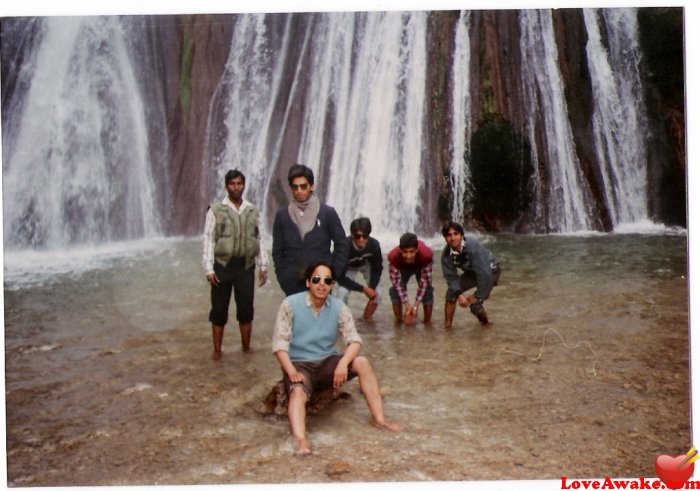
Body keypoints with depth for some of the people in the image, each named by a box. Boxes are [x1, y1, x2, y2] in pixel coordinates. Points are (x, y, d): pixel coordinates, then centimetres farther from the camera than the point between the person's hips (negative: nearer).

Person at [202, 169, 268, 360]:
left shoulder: (252, 211, 6)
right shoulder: (216, 210, -3)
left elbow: (260, 239, 8)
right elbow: (208, 239, -4)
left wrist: (263, 266, 6)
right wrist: (209, 269, -9)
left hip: (246, 265, 2)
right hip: (223, 265, -2)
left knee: (246, 308, 8)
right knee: (219, 310, 6)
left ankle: (246, 347, 24)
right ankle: (217, 350, 19)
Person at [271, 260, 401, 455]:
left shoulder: (339, 307, -3)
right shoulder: (290, 304, -11)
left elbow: (354, 340, -9)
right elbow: (279, 343, -13)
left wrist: (343, 363, -29)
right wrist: (292, 372, -28)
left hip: (328, 362, 3)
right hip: (299, 364, -3)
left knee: (361, 362, -21)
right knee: (298, 392, -34)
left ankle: (379, 419, -16)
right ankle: (301, 441, -53)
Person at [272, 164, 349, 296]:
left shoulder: (327, 213, -1)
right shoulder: (282, 215, 4)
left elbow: (341, 246, 4)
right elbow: (277, 250, 10)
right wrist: (282, 277, 2)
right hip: (292, 285, 1)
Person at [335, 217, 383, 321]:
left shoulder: (374, 244, -33)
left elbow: (377, 268, -15)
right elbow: (341, 278, -33)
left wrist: (372, 287, -27)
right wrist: (363, 289, -33)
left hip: (367, 264, 2)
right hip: (349, 268, -2)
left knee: (377, 292, -12)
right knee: (342, 292, -23)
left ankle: (367, 319, 11)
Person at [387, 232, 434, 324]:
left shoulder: (426, 254, -44)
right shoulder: (393, 256, -41)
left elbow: (424, 281, -34)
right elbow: (396, 282, -31)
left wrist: (416, 306, -34)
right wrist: (407, 306, -32)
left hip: (422, 266, -1)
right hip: (403, 267, 1)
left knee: (427, 290, -15)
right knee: (394, 290, -14)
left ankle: (427, 322, 4)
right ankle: (398, 321, 4)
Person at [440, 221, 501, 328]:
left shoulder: (473, 247, -38)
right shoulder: (446, 254, -20)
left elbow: (485, 273, -37)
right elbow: (451, 276, -18)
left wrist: (478, 296, -29)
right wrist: (459, 294, -34)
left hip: (490, 271, -5)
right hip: (472, 271, 6)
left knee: (474, 303, -16)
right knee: (452, 291, -11)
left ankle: (485, 323, 16)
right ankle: (447, 325, 2)